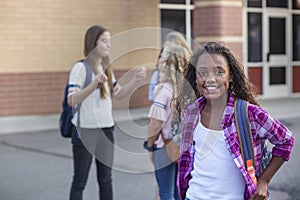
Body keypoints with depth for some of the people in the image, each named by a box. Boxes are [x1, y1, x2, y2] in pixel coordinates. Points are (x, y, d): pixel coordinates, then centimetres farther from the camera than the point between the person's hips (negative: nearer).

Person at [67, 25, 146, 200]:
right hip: (86, 131, -7)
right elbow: (71, 100, -23)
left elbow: (119, 94, 17)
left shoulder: (106, 68, 9)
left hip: (106, 129, 7)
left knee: (106, 179, 13)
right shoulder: (81, 67, -13)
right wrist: (95, 84, -35)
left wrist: (136, 80, 2)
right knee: (80, 181, 3)